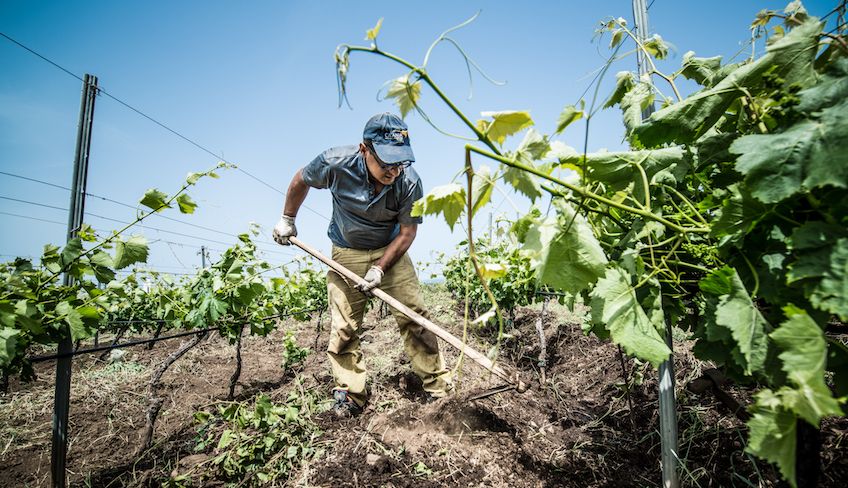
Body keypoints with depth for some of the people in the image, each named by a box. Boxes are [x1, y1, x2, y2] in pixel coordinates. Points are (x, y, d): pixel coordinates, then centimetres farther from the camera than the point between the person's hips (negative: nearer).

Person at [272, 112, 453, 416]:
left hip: (390, 251, 0)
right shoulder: (335, 163, -23)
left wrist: (380, 268, -19)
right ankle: (350, 395, 15)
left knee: (414, 316, -5)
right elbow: (301, 181, -1)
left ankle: (438, 385, 8)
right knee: (343, 328, 0)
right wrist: (287, 219, 8)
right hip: (347, 253, 1)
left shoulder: (409, 181, -24)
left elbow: (407, 232, -12)